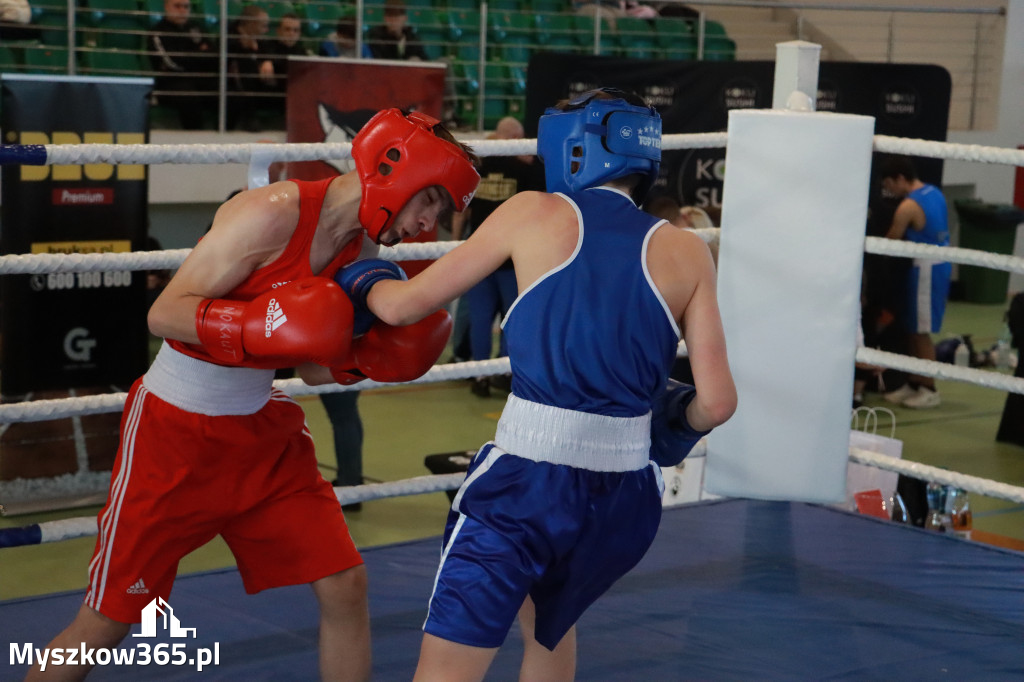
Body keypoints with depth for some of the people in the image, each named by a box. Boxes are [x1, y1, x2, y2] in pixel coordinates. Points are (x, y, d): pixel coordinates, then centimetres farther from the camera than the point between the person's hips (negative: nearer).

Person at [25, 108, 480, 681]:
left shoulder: (364, 248, 1)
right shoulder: (274, 213, -22)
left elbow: (314, 368, 6)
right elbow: (165, 313, -24)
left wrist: (367, 358, -13)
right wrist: (260, 326, -37)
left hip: (264, 431, 7)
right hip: (175, 430, -6)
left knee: (346, 586, 0)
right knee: (108, 621, 1)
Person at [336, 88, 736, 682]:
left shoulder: (535, 214, 2)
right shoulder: (685, 252, 6)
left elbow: (403, 306, 7)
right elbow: (717, 402, 0)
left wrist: (364, 281, 30)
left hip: (527, 481, -4)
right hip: (627, 493, 4)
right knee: (550, 619, 32)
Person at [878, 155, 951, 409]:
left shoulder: (908, 207, -19)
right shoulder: (934, 192, 9)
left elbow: (890, 243, -10)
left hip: (927, 268, -9)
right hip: (940, 261, 9)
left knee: (921, 332, -1)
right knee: (914, 329, 15)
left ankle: (929, 390, 6)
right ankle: (914, 383, 22)